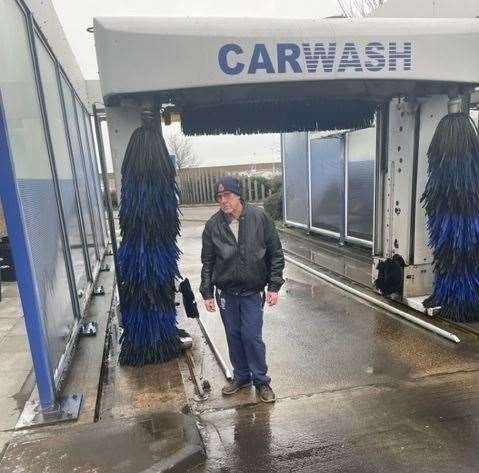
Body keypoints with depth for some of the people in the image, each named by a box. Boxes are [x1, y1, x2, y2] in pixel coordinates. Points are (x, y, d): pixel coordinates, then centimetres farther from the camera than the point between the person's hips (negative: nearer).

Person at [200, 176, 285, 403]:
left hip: (253, 292, -2)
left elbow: (276, 254, -5)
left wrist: (274, 286, -8)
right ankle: (241, 376, 35)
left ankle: (261, 380, 23)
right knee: (234, 336, 14)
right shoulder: (213, 225, -6)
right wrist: (207, 293, 2)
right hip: (226, 292, 3)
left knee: (252, 336, 1)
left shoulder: (260, 218, -11)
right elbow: (207, 262, 3)